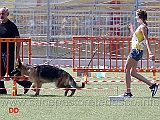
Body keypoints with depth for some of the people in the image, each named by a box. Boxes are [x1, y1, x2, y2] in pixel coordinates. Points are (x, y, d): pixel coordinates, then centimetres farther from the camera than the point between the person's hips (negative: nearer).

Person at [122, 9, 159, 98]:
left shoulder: (143, 27, -13)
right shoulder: (141, 26, 16)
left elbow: (146, 40, -22)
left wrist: (150, 53, -29)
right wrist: (131, 30, 30)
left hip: (136, 51, -10)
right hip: (136, 51, 10)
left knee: (127, 70, -5)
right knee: (133, 73, 10)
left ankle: (128, 92, -2)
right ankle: (152, 85, 8)